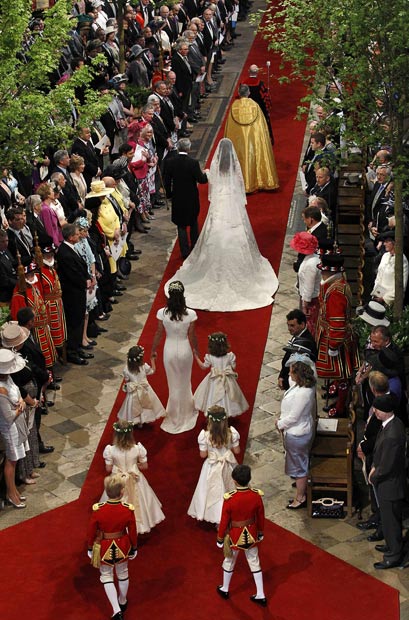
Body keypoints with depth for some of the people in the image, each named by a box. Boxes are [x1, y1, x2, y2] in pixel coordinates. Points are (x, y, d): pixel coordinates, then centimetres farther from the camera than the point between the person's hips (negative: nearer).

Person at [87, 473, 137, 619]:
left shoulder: (98, 510, -27)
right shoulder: (128, 510, -24)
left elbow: (91, 532, -13)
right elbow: (133, 532, -10)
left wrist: (90, 548, 6)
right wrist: (133, 549, 9)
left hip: (104, 548, -1)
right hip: (122, 546, 2)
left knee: (107, 576, 20)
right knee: (122, 573, 26)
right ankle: (123, 602, 48)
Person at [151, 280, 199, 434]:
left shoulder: (162, 313, -18)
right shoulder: (190, 314, -19)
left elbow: (158, 334, -7)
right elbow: (192, 336, -9)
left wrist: (153, 350, 9)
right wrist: (196, 350, 10)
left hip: (169, 349, 0)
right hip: (185, 349, 0)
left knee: (174, 384, 18)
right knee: (185, 383, 22)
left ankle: (175, 416, 30)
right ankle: (186, 412, 41)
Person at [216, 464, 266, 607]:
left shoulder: (229, 499, -28)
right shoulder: (256, 495, -18)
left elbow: (224, 521, -16)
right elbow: (260, 516, -3)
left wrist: (220, 539, 0)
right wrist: (261, 533, 14)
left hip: (235, 536, -2)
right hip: (251, 535, 2)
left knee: (229, 562, 21)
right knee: (254, 562, 19)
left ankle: (224, 590, 43)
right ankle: (261, 595, 27)